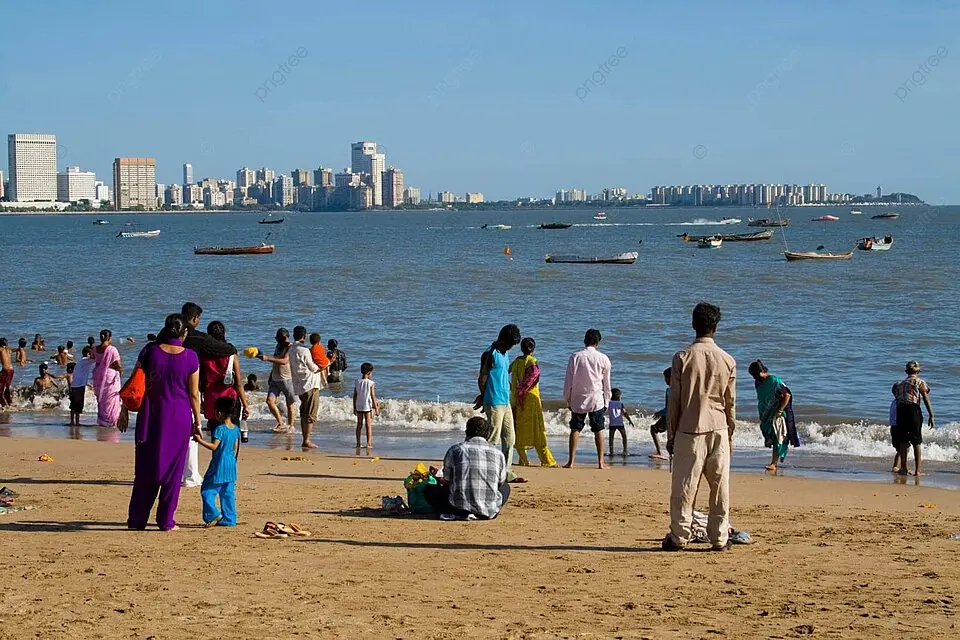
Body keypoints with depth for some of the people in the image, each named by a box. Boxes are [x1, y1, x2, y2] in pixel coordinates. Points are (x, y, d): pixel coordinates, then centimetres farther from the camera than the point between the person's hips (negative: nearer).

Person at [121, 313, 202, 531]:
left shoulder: (150, 351, -4)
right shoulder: (190, 357, -6)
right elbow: (194, 394, -3)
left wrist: (124, 411, 10)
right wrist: (197, 422, 6)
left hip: (150, 415, 1)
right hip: (179, 418, -1)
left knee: (145, 467, 10)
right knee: (173, 469, 7)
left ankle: (136, 520, 13)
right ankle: (166, 521, 7)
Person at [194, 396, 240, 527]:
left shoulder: (220, 429, -15)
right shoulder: (236, 429, 8)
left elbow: (214, 446, -21)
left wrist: (200, 440, -17)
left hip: (219, 466, -8)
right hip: (231, 465, 8)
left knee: (207, 490, 0)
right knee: (228, 494, 11)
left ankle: (214, 514, -9)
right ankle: (230, 519, 11)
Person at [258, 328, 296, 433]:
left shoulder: (290, 348, -11)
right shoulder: (278, 346, 12)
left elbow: (284, 361, -26)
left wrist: (267, 358, -31)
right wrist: (270, 377, 24)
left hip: (287, 379, -6)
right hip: (275, 380, 6)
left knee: (290, 404, 1)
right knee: (270, 400, -8)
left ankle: (291, 426, 14)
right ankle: (281, 424, 1)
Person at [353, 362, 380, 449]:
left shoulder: (357, 383, 2)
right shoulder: (371, 383, -11)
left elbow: (354, 396, 5)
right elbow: (373, 397, -11)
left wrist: (354, 408, 14)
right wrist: (376, 409, -4)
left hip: (359, 407, 4)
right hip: (367, 406, -4)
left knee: (359, 425, 12)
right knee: (369, 425, 1)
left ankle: (358, 443, 13)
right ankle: (369, 443, -3)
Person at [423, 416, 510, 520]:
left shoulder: (455, 450, 0)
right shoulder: (498, 454, 4)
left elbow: (447, 481, 7)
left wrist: (439, 480, 32)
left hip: (459, 508, -1)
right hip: (489, 512, 1)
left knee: (429, 489, 24)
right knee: (506, 487, 34)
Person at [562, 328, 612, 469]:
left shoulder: (575, 357, -3)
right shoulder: (603, 359, -4)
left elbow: (568, 381, 0)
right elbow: (606, 383, 2)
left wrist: (567, 400, 10)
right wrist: (606, 401, 13)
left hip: (578, 400, 0)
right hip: (596, 400, 0)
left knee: (575, 429, 6)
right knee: (598, 430, 7)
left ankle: (571, 461, 0)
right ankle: (601, 462, 6)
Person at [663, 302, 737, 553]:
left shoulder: (682, 358, -6)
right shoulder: (727, 360, 0)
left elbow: (674, 401, -3)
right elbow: (731, 403, 5)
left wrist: (671, 435, 5)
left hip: (689, 431, -2)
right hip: (718, 429, 2)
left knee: (683, 486, 2)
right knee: (720, 486, 8)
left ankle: (679, 537, 3)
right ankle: (719, 538, 10)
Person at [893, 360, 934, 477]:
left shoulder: (900, 383, 17)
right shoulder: (919, 382, 4)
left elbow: (897, 399, 13)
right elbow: (926, 400, -1)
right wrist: (931, 416, 0)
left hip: (900, 410, 4)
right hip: (913, 409, -4)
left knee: (903, 441, 7)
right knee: (916, 441, 3)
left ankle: (903, 468, 6)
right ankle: (917, 469, 2)